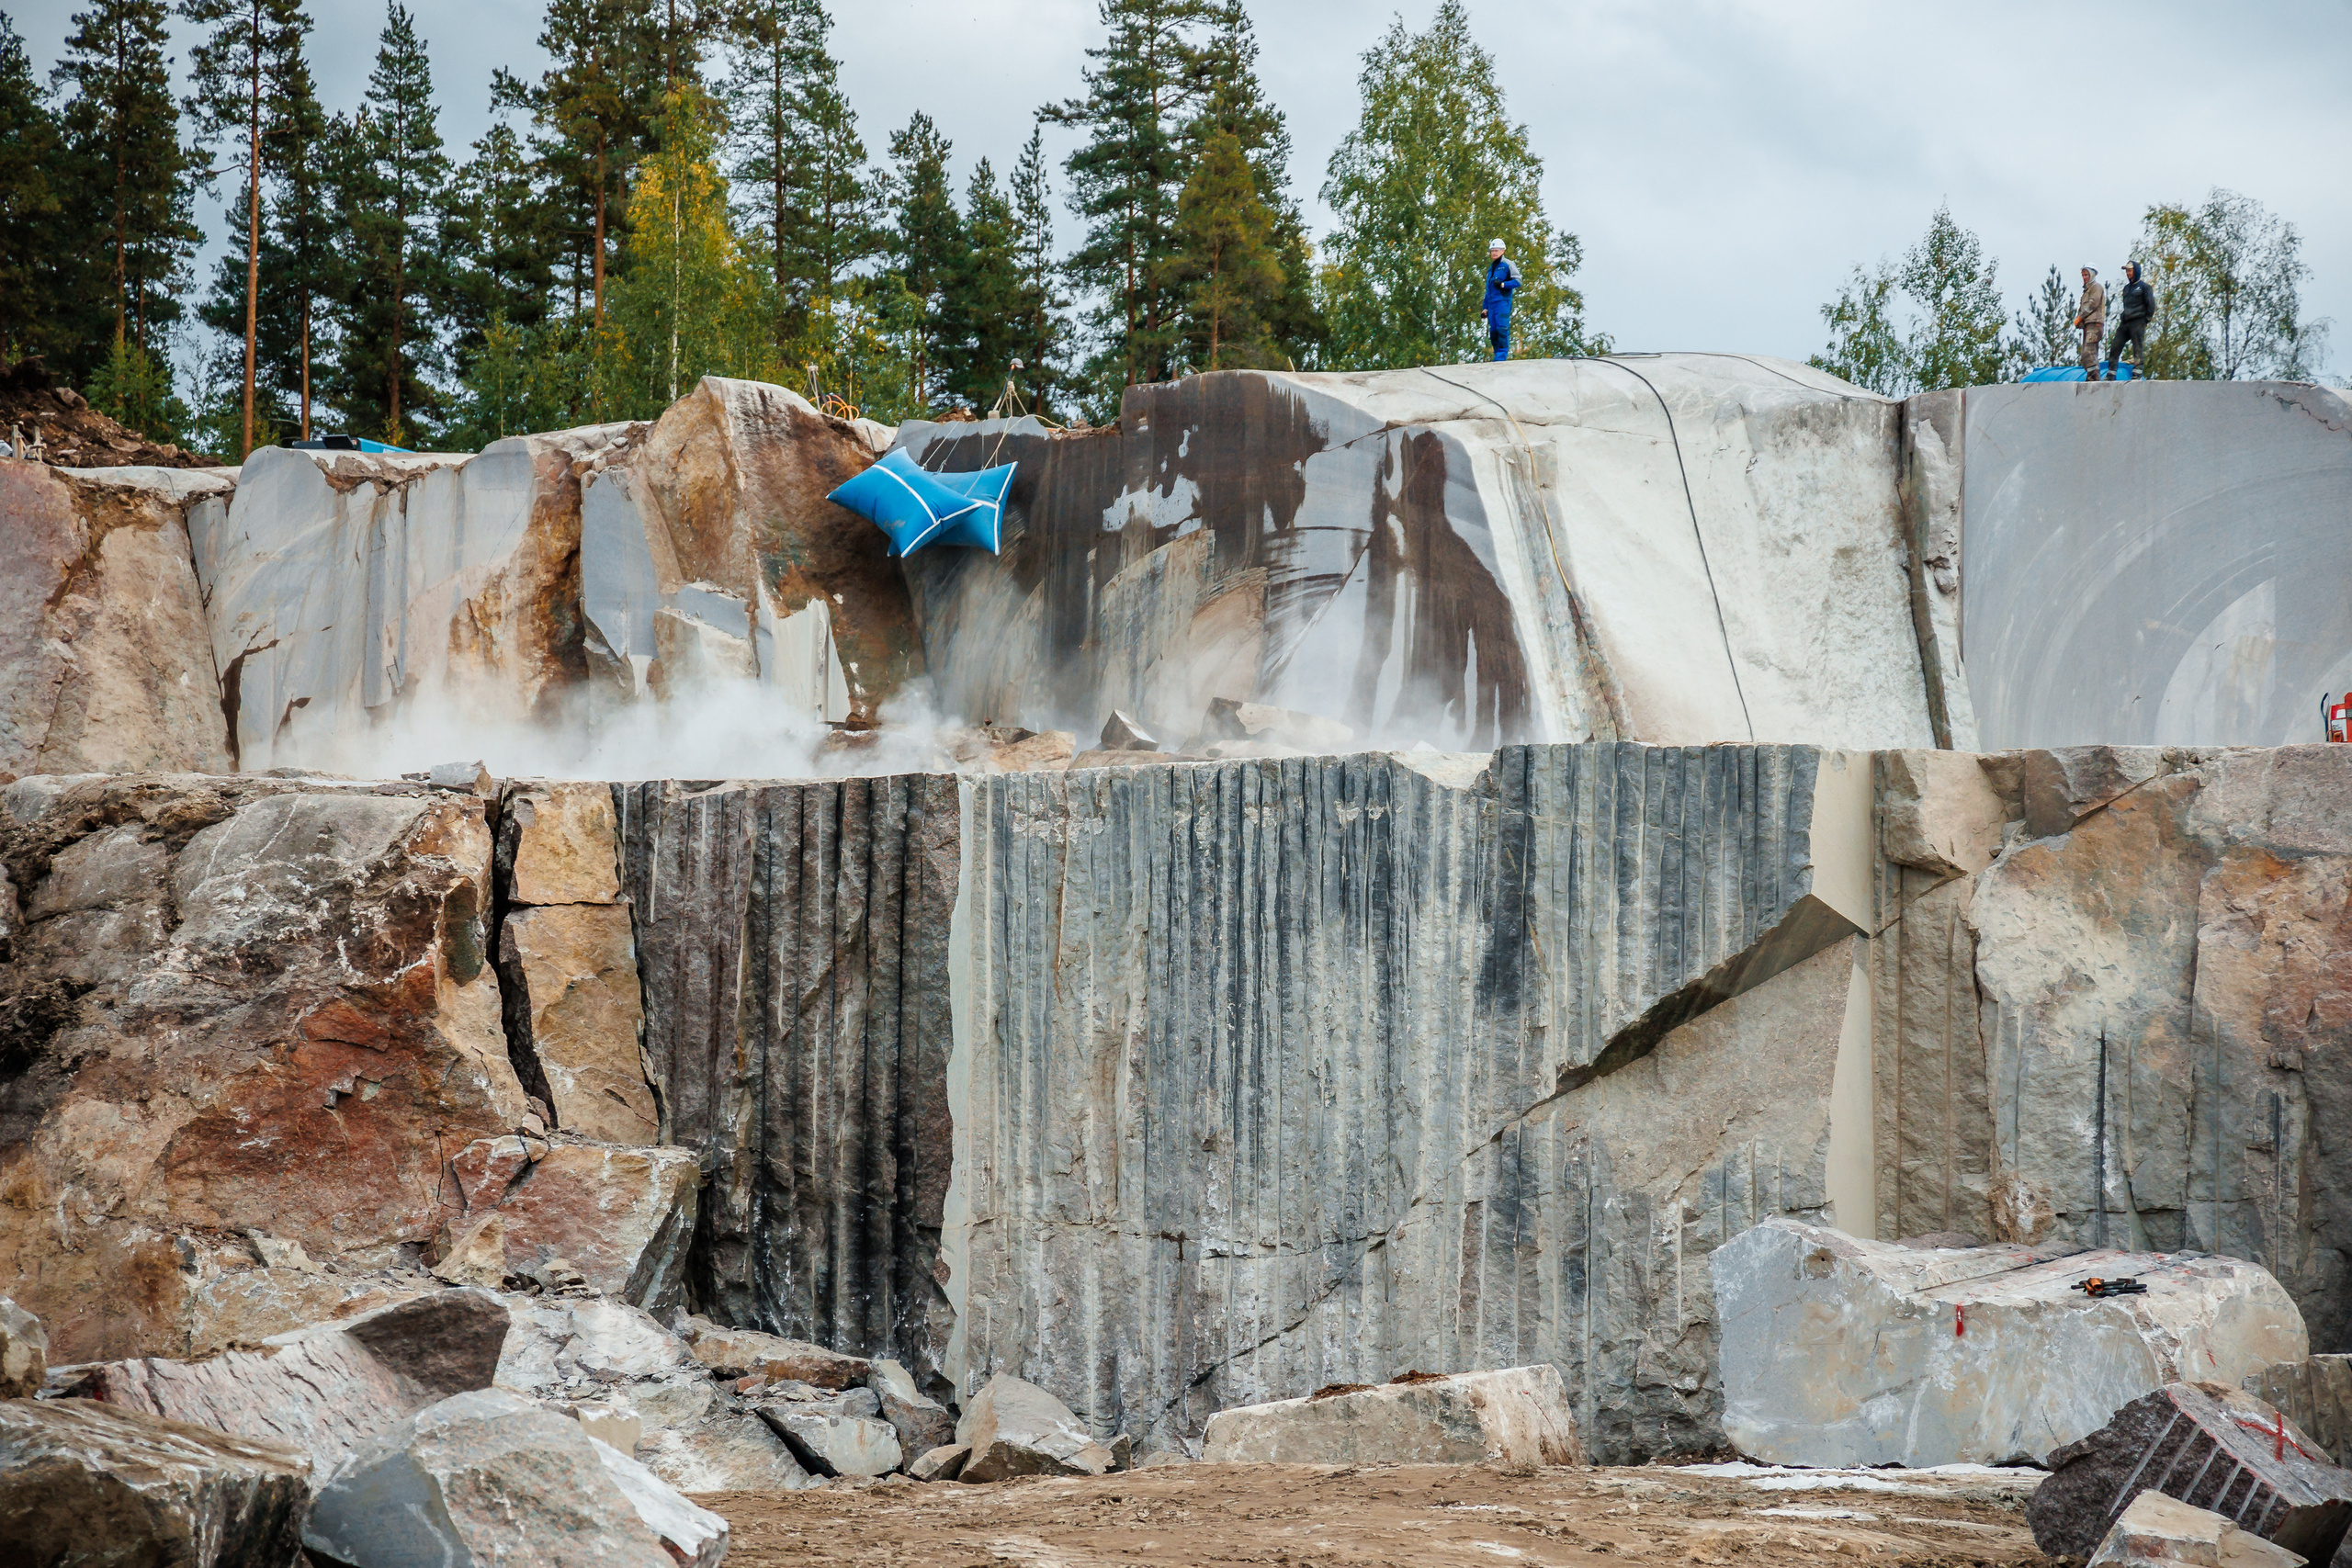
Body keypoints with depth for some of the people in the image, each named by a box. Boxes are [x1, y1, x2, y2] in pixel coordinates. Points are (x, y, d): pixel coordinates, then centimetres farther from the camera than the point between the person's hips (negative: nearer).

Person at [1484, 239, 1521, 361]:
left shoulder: (1508, 265, 2)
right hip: (1492, 304, 7)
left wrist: (1503, 284, -19)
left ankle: (1502, 354, -16)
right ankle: (1497, 354, 7)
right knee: (1493, 331, 3)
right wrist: (1485, 307, 23)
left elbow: (1517, 281, -6)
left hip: (1503, 301, -7)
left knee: (1502, 329, -15)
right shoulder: (1491, 268, 24)